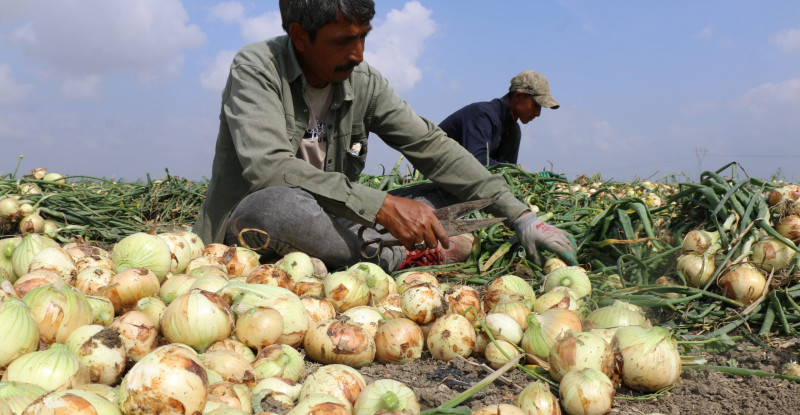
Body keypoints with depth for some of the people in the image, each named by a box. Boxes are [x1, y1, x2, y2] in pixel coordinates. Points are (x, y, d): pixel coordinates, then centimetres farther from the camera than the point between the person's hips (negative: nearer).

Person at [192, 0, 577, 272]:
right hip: (241, 235, -4)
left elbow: (432, 145, 2)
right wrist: (381, 206, -33)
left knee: (448, 200, -2)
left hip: (324, 225, 5)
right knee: (279, 206, -39)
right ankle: (402, 259, -20)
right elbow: (267, 167, -27)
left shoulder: (364, 83, 2)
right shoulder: (256, 68, -13)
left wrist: (519, 214, -7)